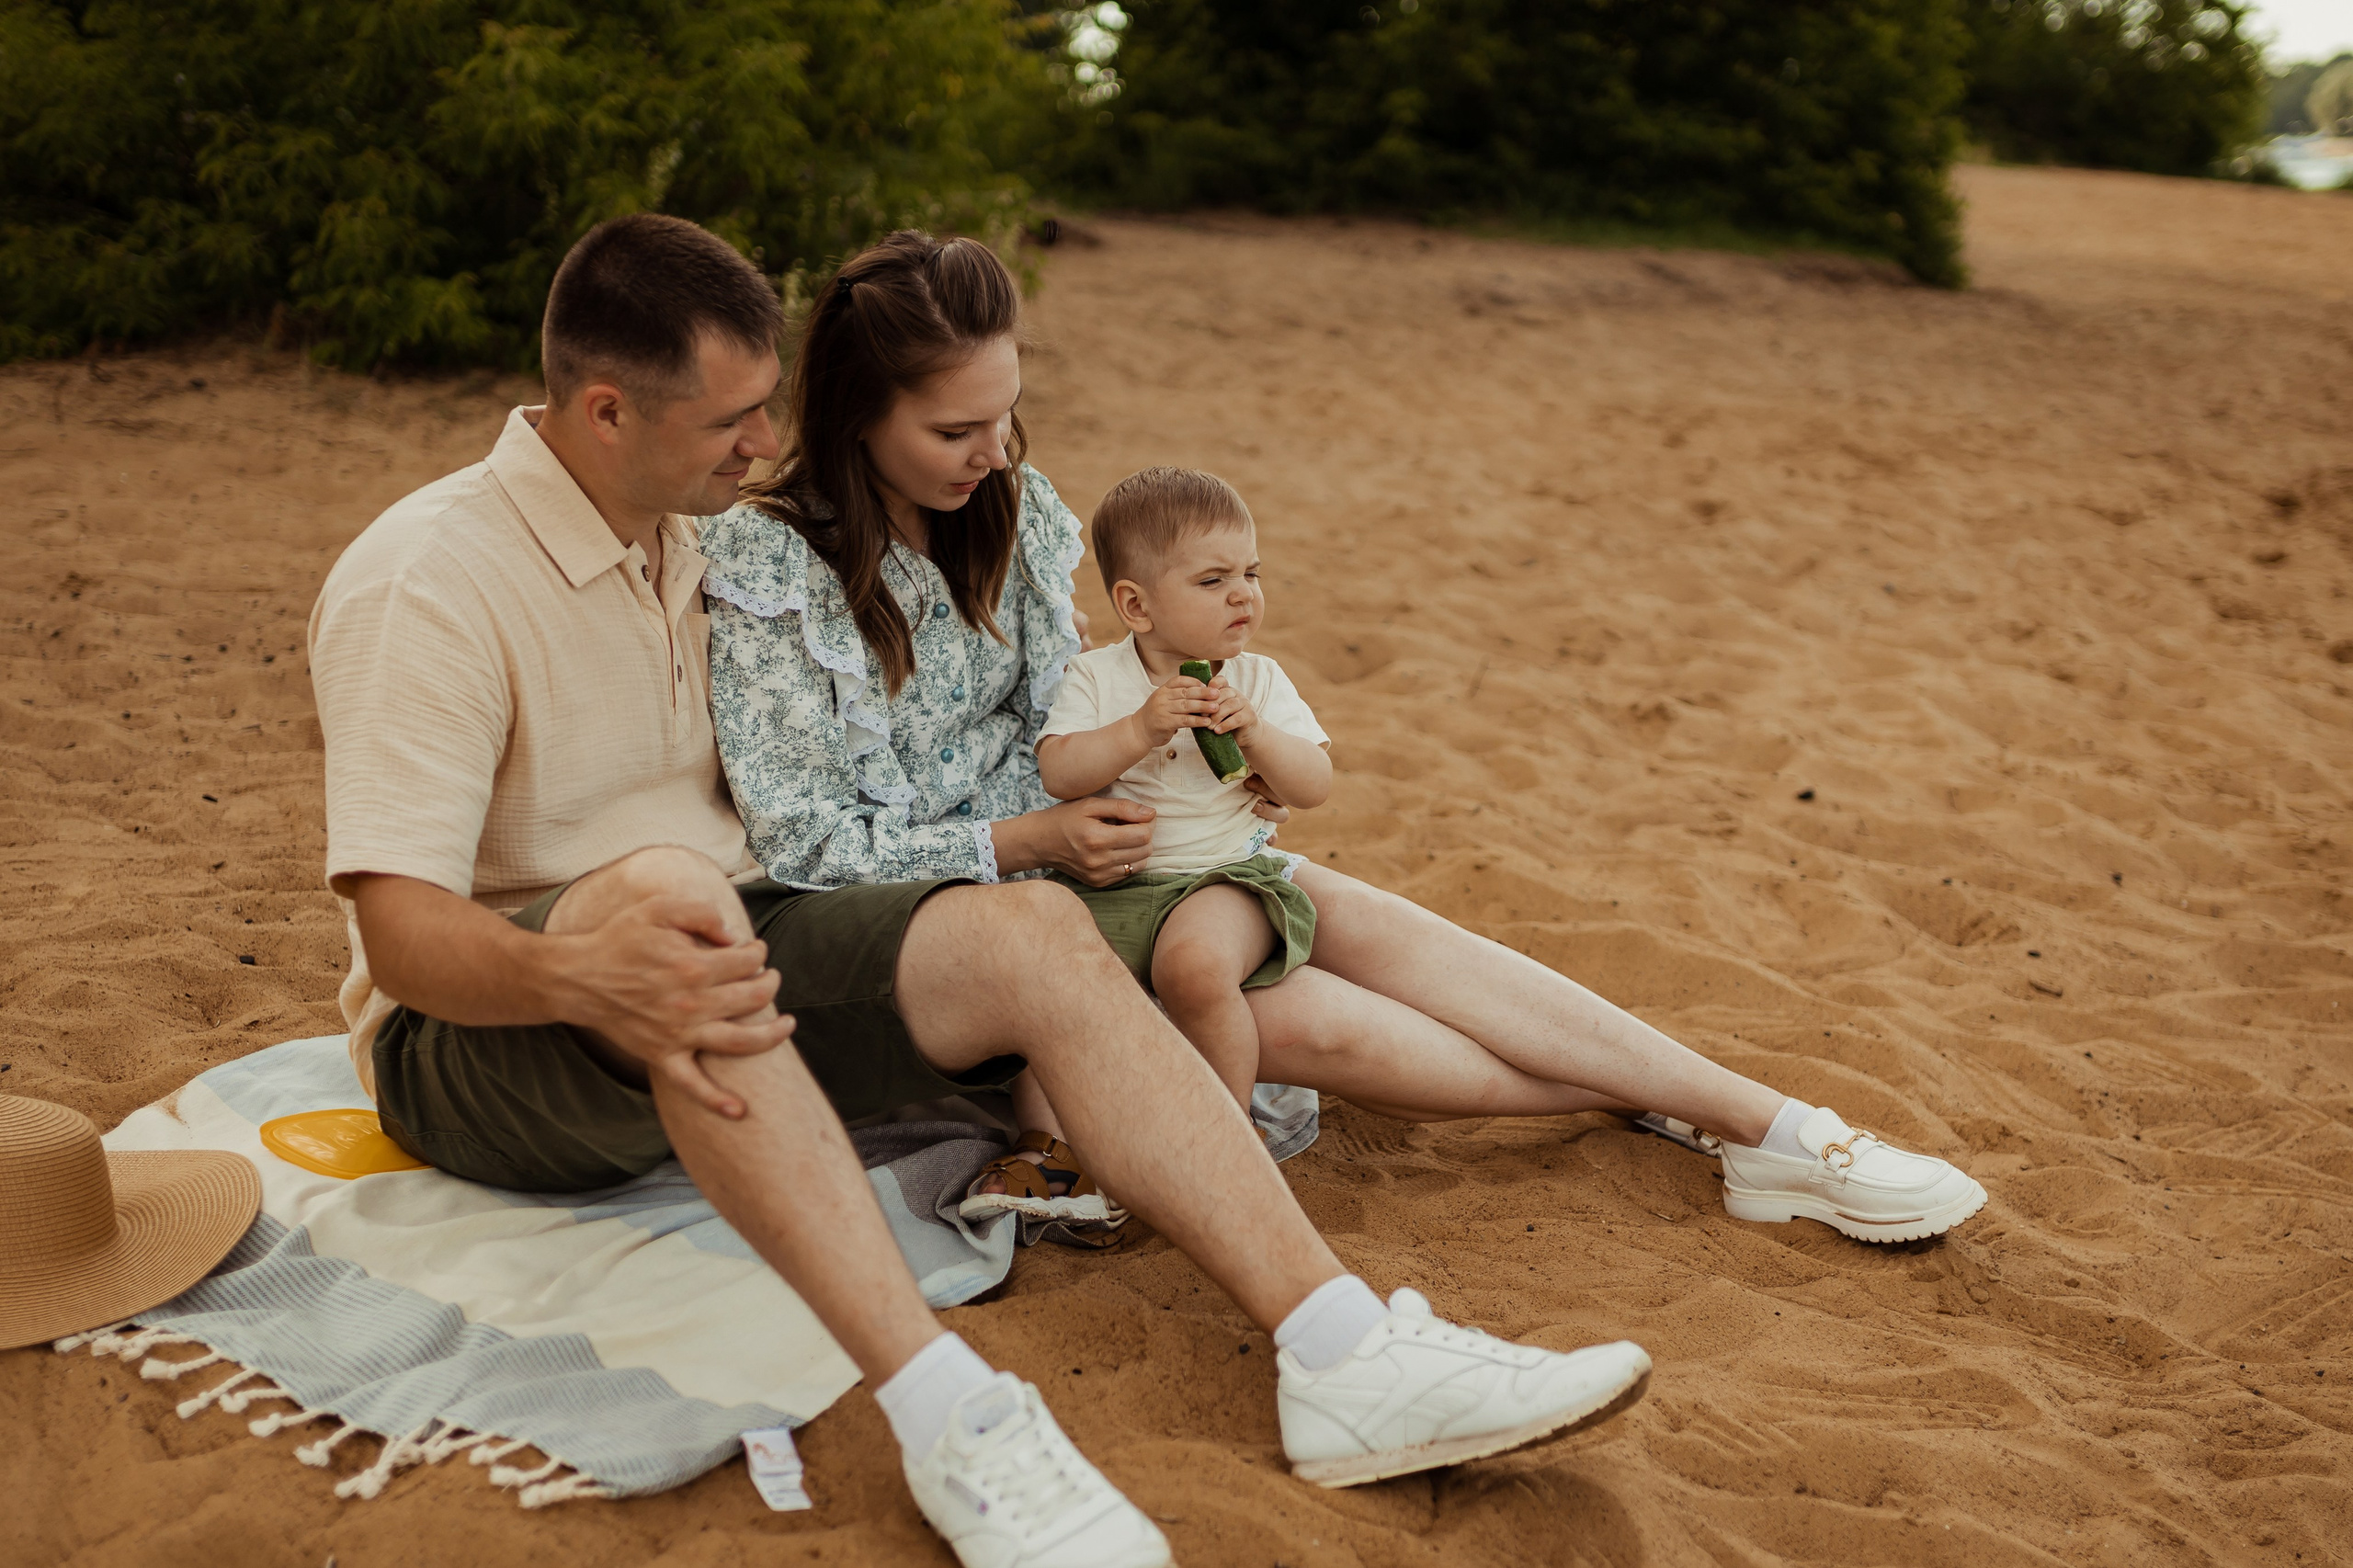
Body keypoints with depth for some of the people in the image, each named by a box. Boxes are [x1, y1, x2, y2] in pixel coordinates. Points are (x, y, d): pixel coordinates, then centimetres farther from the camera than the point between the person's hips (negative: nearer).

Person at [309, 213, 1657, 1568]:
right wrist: (576, 975, -44)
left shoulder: (700, 534, 10)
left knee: (1027, 933, -19)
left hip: (723, 978, 7)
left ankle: (1341, 1356, -29)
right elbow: (399, 929, -23)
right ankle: (946, 1415, -46)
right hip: (480, 1036, -6)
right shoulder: (428, 579, -14)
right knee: (658, 885, -40)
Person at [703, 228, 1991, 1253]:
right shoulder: (767, 570, -16)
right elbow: (804, 844, -16)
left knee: (1344, 915, -17)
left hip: (1058, 850, 5)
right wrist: (1028, 840, -22)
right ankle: (1672, 1105, -13)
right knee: (1305, 1020, -23)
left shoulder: (1003, 503, 3)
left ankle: (1771, 1129, -16)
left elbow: (1055, 719, 11)